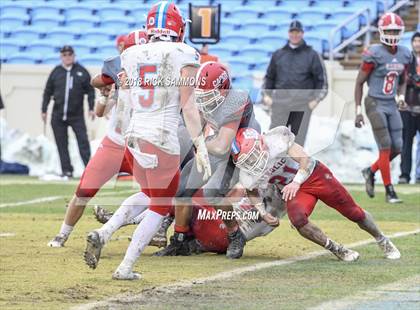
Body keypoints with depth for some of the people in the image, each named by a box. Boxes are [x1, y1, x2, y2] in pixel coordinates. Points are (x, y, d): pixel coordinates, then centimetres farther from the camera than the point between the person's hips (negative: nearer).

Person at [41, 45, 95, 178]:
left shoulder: (82, 71, 3)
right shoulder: (56, 72, 6)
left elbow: (90, 91, 5)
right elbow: (48, 92, 10)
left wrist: (91, 108, -3)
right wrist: (44, 110, 6)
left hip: (77, 115, -2)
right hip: (58, 116, 2)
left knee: (83, 141, -8)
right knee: (61, 144, 3)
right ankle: (67, 170, 8)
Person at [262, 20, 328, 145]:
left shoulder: (311, 55, 5)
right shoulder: (278, 54, 13)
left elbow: (321, 79, 6)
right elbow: (269, 76, 20)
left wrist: (316, 99, -4)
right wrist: (266, 94, 6)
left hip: (302, 105, -2)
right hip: (280, 104, 2)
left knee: (298, 138, -1)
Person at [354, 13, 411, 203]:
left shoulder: (404, 55, 4)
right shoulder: (374, 54, -14)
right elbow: (359, 83, -8)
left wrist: (401, 97, 0)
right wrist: (358, 111, -10)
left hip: (391, 105, 6)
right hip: (375, 104, -6)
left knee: (397, 148, 4)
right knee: (386, 147, -8)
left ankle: (371, 172, 28)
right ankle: (389, 191, -1)